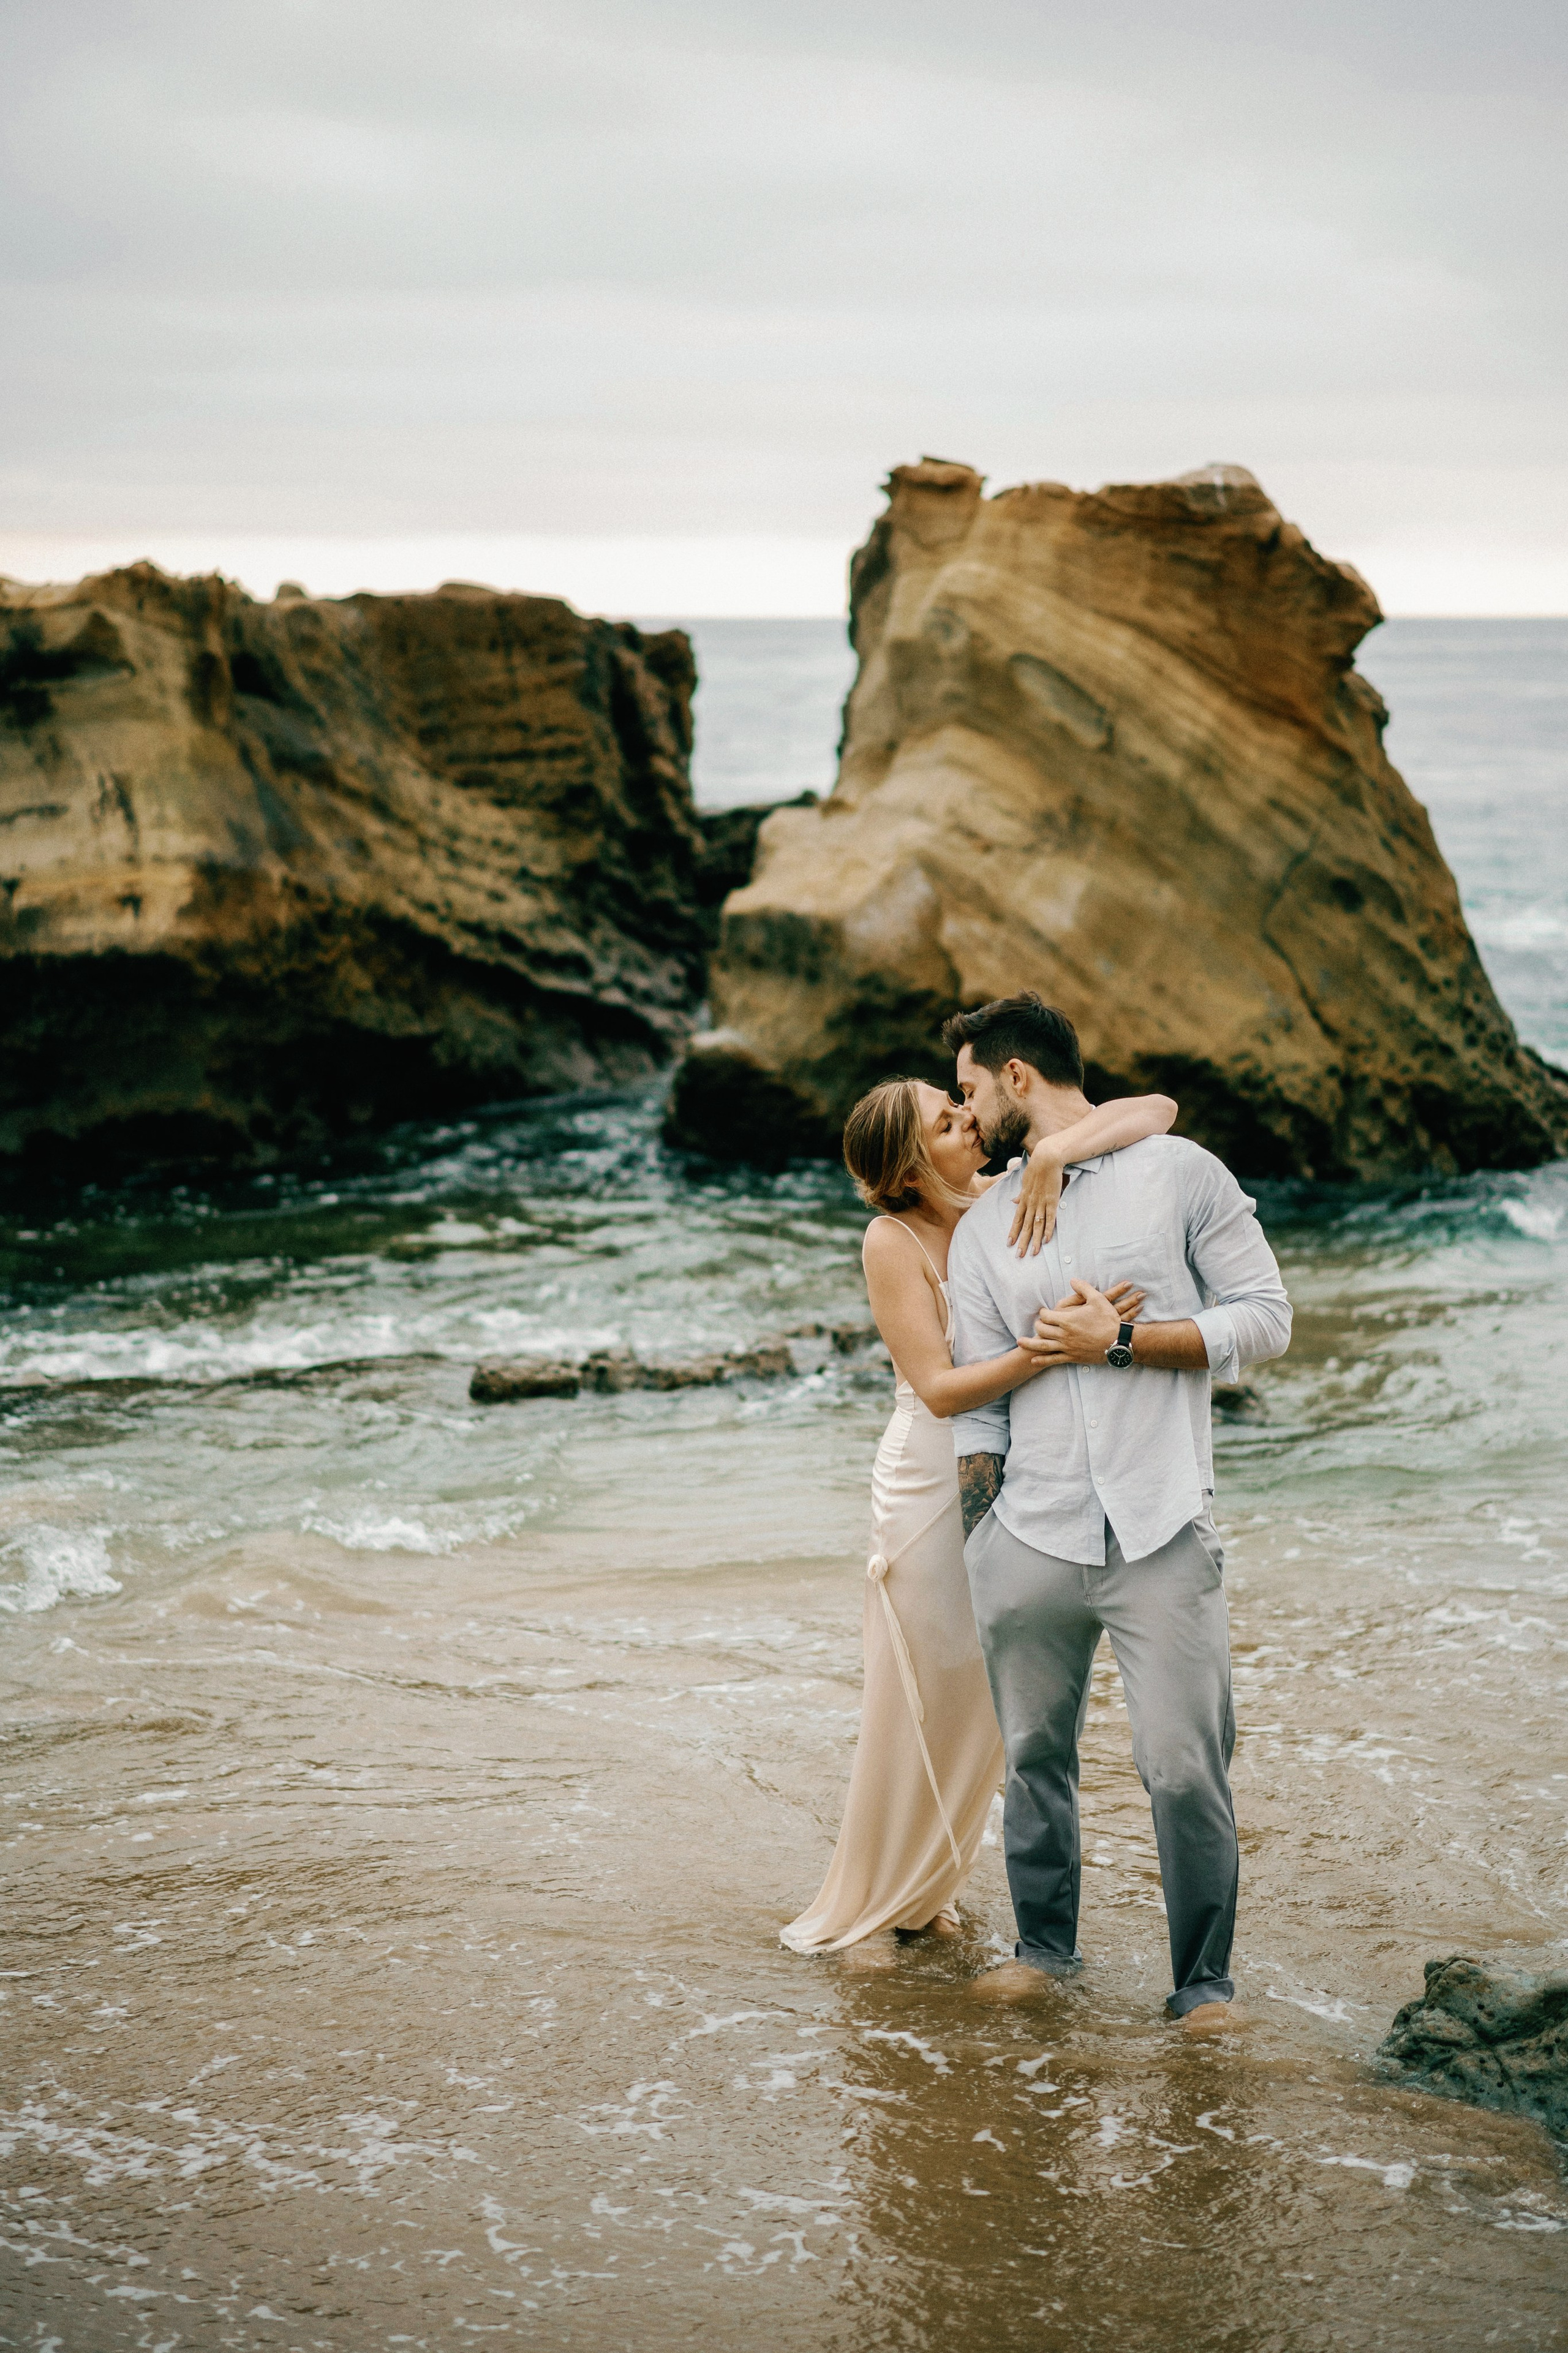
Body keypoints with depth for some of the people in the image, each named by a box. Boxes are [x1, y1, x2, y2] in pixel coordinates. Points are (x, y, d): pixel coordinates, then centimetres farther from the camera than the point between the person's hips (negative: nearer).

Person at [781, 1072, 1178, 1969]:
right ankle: (864, 1908, 20)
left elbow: (1158, 1110, -11)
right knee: (918, 1701, 3)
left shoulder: (1012, 1202, -5)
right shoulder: (893, 1240, -15)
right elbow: (939, 1386, -22)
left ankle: (930, 1886, 33)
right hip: (933, 1483, -5)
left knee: (990, 1703, 14)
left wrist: (1054, 1151, -27)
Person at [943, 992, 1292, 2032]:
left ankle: (1204, 1978, 10)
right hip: (1030, 1541, 4)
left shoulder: (1179, 1172, 3)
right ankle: (1046, 1944, 29)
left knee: (1185, 1770, -6)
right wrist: (968, 1544, 8)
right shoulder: (983, 1227, 14)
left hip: (1163, 1535, -3)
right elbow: (977, 1400, 14)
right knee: (1035, 1758, 9)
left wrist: (1122, 1341, -9)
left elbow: (1266, 1320, 0)